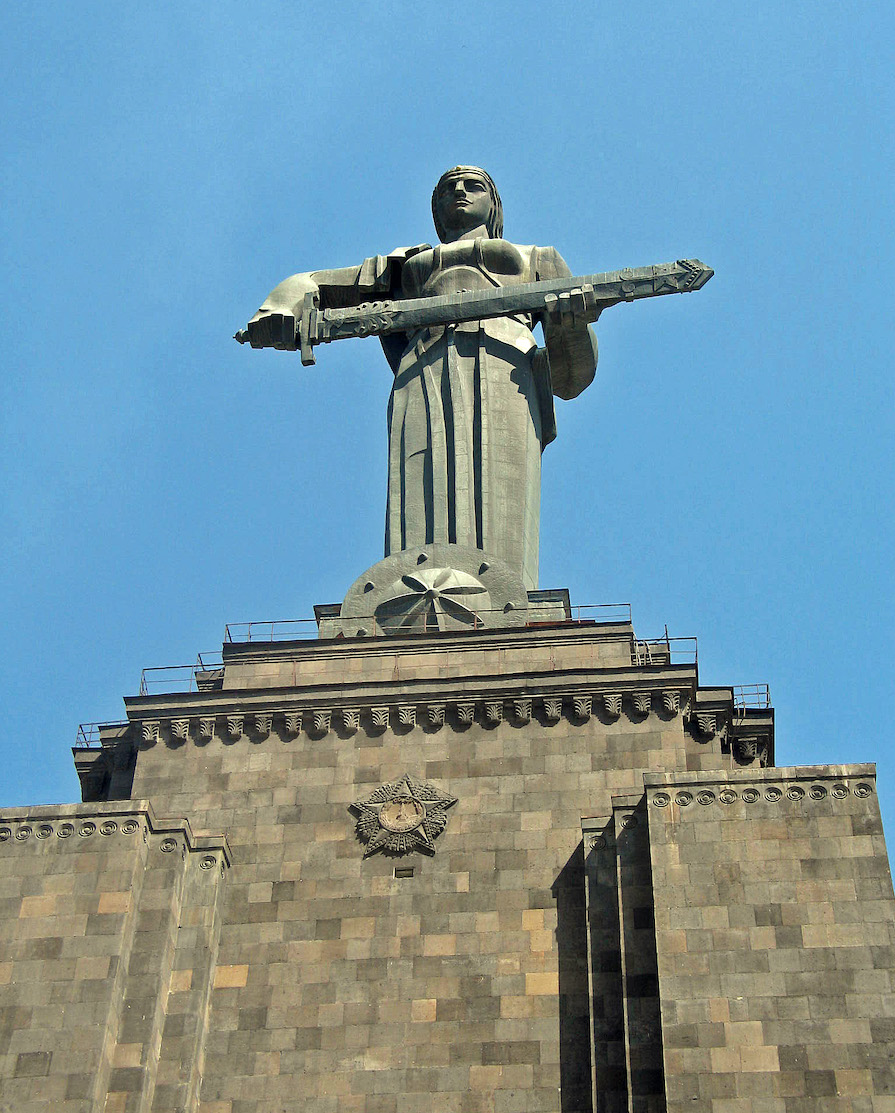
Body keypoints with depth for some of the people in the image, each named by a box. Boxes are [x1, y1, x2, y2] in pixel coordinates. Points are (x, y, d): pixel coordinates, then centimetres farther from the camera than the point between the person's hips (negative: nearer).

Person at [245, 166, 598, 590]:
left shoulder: (536, 260, 38)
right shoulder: (405, 266, 41)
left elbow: (571, 378, 26)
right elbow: (305, 286, 33)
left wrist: (570, 323, 0)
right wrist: (277, 313, 7)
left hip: (504, 372, 0)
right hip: (424, 374, 1)